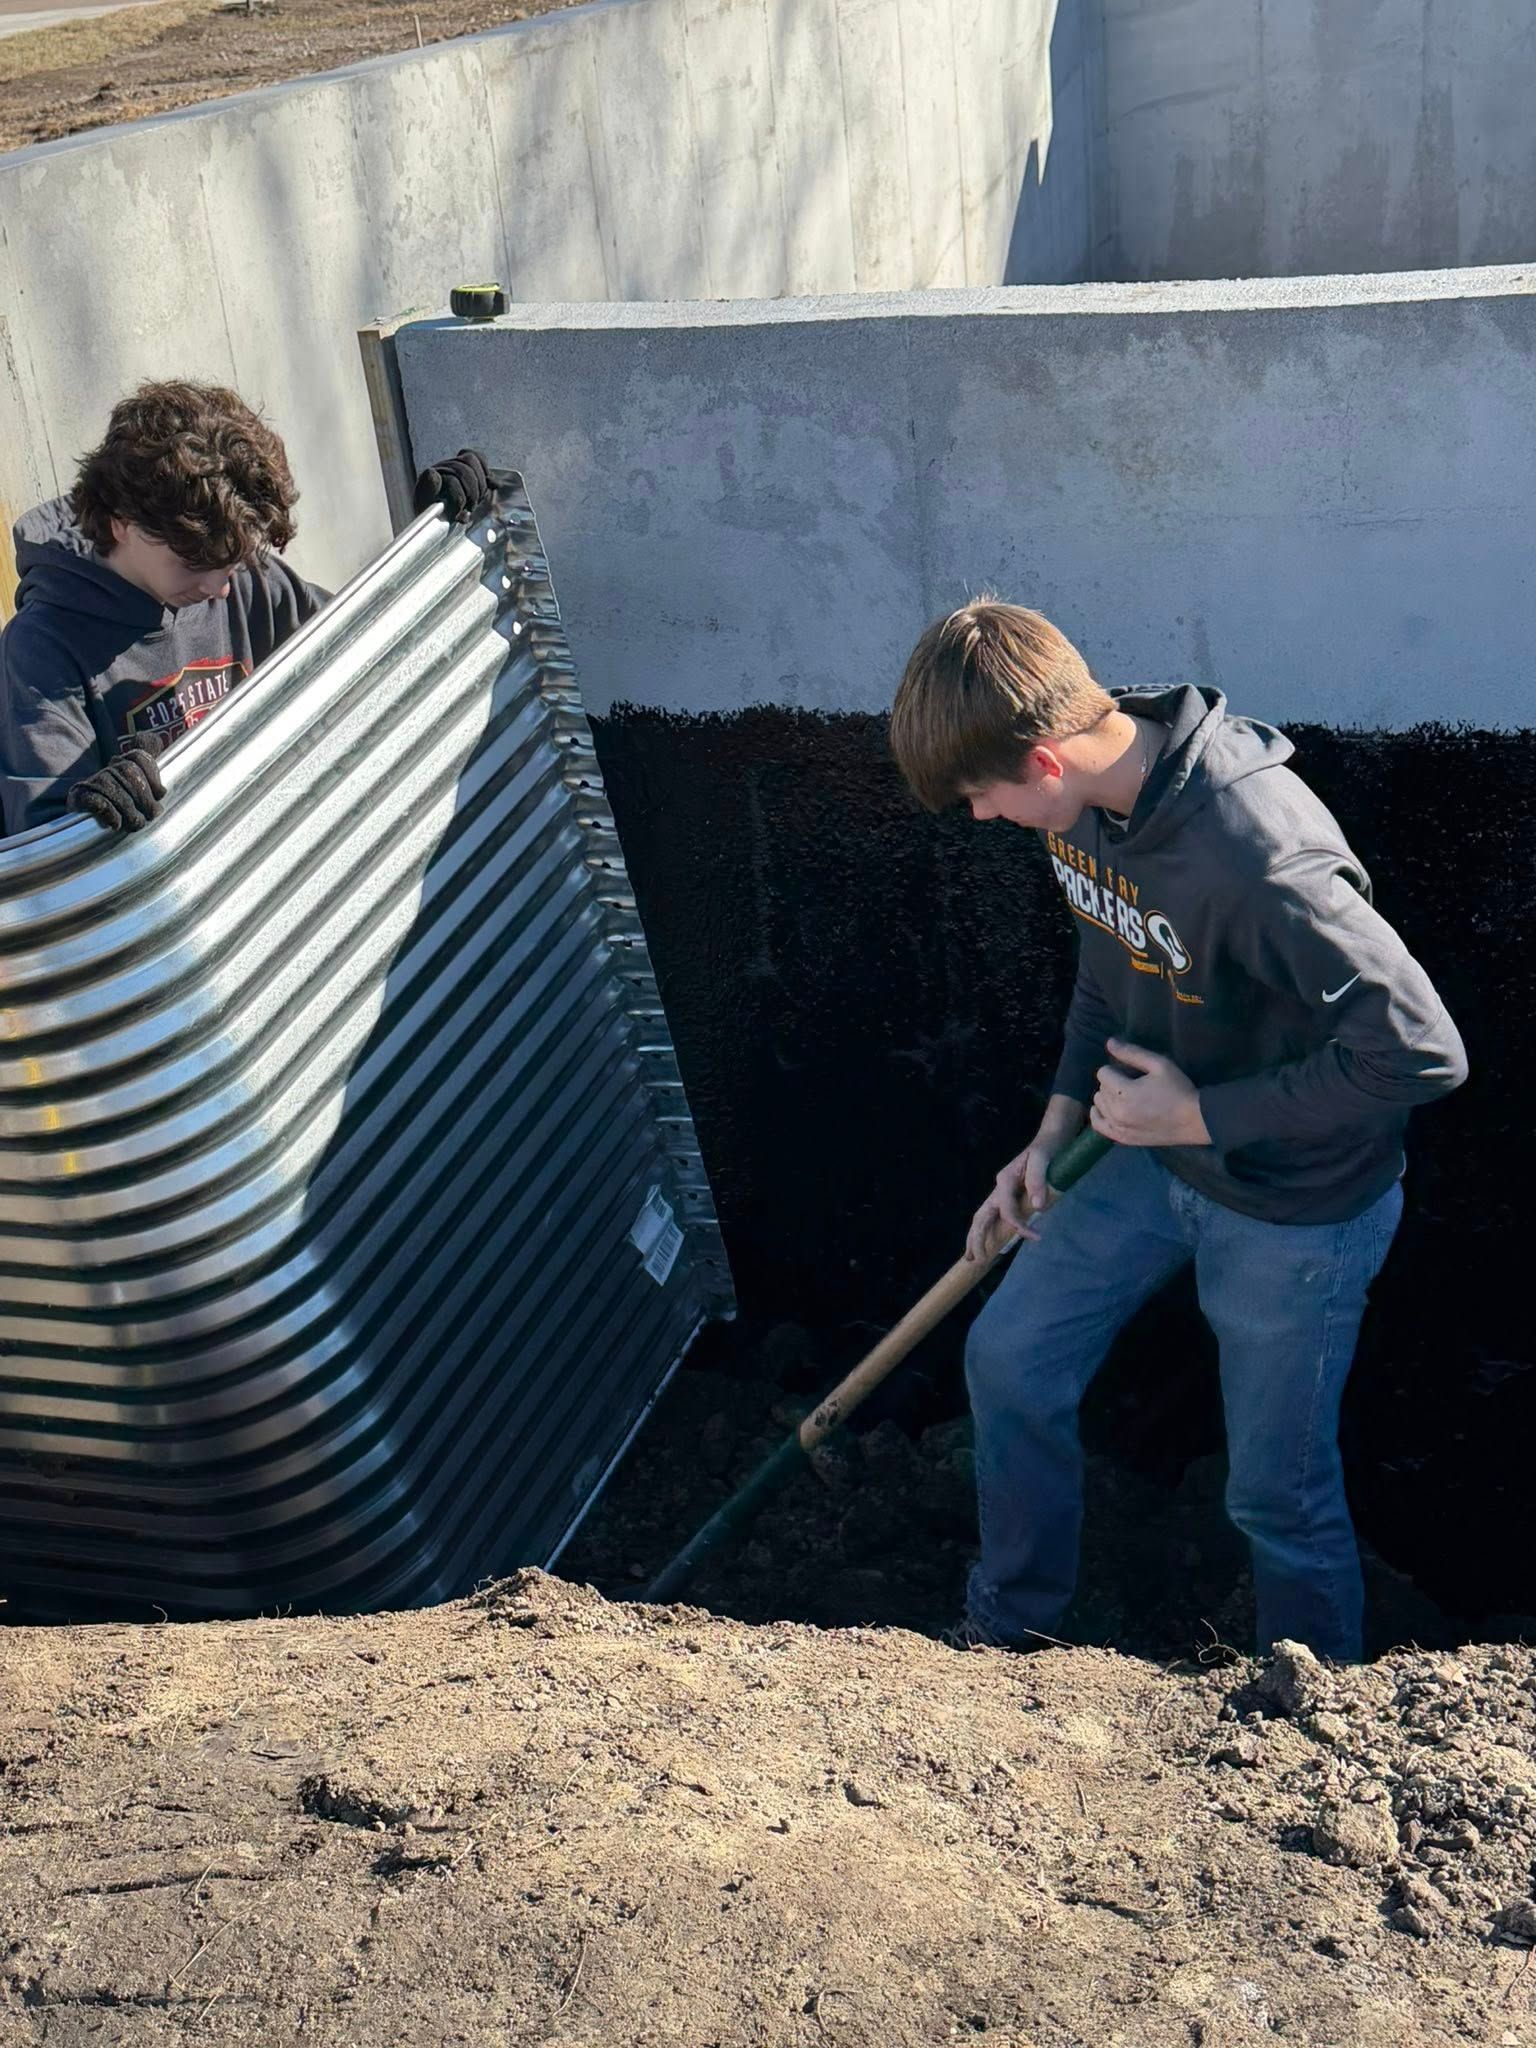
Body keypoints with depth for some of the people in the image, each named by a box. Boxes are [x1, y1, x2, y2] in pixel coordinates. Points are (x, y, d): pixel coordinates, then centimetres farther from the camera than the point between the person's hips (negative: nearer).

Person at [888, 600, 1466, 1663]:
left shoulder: (1256, 857, -36)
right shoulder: (1087, 803, -9)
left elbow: (1421, 1048, -33)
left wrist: (1203, 1115, -24)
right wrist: (1056, 1132, 6)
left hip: (1295, 1208, -8)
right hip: (1155, 1156, 8)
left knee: (1276, 1493, 8)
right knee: (1010, 1358, 14)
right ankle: (1011, 1627, 36)